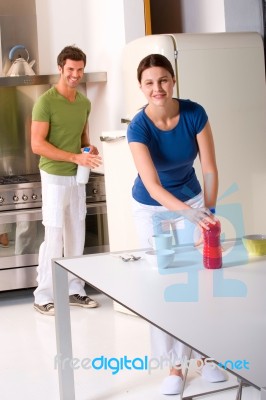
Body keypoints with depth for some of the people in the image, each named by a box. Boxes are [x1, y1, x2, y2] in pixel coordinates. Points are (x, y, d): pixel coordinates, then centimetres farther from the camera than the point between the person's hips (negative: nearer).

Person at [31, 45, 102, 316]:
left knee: (76, 236, 11)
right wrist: (75, 157, -22)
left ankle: (74, 290, 22)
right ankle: (43, 296, 5)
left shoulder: (85, 102, 9)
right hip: (55, 177, -7)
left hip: (77, 177, 7)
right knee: (54, 238, -5)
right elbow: (37, 145, -18)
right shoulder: (45, 101, -13)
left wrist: (89, 149, 0)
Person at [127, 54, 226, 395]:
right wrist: (189, 212, -51)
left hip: (191, 201, 2)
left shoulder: (195, 114, -21)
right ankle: (175, 365, 14)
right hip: (152, 210, -1)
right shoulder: (138, 127, -27)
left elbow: (210, 169, -16)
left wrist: (208, 211, -24)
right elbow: (152, 186, -37)